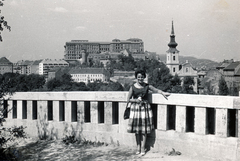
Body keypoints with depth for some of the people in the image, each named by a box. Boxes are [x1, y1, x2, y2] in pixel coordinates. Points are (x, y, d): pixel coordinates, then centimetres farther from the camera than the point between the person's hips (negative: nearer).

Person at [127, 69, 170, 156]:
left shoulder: (147, 86, 2)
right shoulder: (133, 87, -1)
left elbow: (156, 90, -8)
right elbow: (128, 99, 0)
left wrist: (163, 93, -26)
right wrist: (135, 100, -17)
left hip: (145, 107, 1)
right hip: (135, 108, 0)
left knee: (144, 129, 1)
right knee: (137, 129, 5)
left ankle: (143, 148, 9)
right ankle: (138, 147, 18)